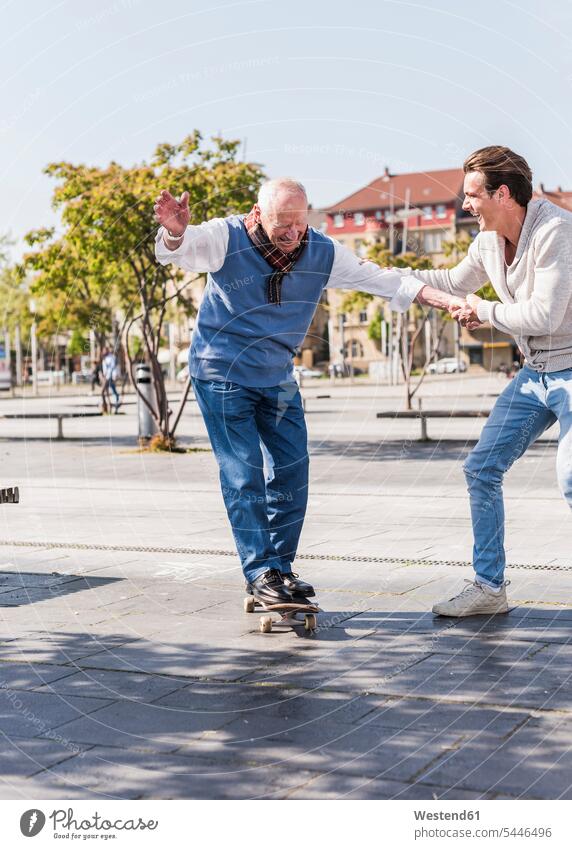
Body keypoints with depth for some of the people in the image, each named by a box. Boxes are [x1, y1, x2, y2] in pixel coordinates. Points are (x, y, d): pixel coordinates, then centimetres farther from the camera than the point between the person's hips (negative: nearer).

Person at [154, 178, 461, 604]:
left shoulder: (322, 252, -7)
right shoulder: (226, 238, -18)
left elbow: (380, 278, -3)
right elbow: (183, 250, -36)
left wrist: (445, 300, -12)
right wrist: (175, 233, -61)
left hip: (278, 377, 5)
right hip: (223, 375, -5)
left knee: (291, 471, 5)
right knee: (244, 474, -7)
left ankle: (281, 565, 18)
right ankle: (260, 571, 1)